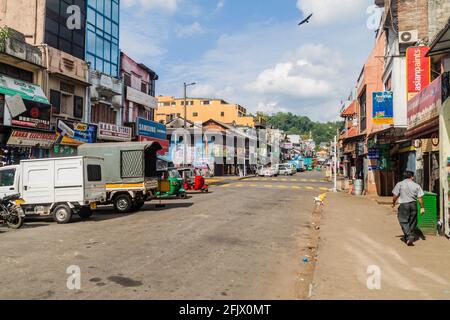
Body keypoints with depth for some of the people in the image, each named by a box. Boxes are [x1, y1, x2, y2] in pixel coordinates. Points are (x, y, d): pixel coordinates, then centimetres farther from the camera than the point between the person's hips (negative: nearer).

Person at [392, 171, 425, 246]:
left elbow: (395, 195, -4)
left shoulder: (399, 184, -4)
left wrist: (393, 203, 12)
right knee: (412, 222, 14)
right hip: (413, 204, 3)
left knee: (403, 221, 1)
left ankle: (409, 237, -13)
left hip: (404, 204, -3)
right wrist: (422, 207, 7)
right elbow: (420, 197, 0)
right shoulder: (416, 185, 2)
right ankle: (408, 237, 22)